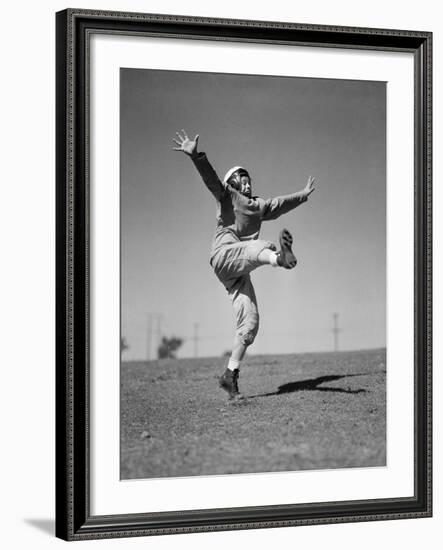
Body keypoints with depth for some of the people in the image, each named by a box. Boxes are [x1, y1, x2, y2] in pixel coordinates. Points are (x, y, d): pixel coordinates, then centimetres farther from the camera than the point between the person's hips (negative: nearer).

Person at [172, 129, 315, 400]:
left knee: (250, 322, -4)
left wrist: (303, 194, 56)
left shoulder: (259, 205, 30)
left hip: (240, 272, 7)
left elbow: (282, 203, 45)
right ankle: (281, 256, -76)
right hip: (225, 254, -7)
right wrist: (195, 155, -24)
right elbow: (210, 177, -6)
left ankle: (231, 374, 0)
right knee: (259, 247, -37)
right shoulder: (227, 195, 11)